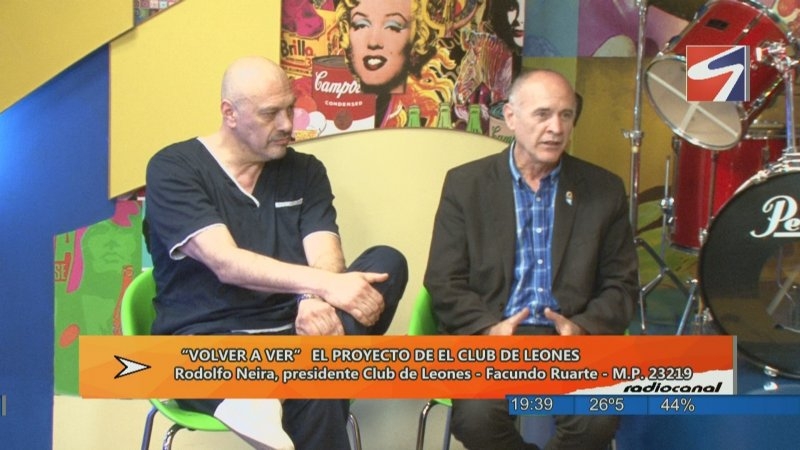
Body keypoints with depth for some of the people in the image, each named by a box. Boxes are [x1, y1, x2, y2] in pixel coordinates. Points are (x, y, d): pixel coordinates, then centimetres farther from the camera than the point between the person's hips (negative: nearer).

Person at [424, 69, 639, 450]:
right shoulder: (466, 183, 3)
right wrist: (489, 329, -18)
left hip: (571, 340, 1)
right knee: (476, 417, -30)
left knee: (598, 419, -28)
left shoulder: (604, 189, 7)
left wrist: (583, 329, -13)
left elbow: (621, 285, 7)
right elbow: (444, 281, 1)